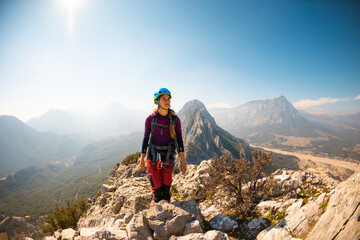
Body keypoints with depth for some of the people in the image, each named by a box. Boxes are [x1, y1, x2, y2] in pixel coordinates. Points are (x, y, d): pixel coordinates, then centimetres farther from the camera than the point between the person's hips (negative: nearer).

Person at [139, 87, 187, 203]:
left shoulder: (175, 119, -11)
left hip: (168, 158, 1)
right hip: (153, 158, 0)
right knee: (156, 187, 11)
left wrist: (183, 161, -9)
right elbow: (146, 138, -2)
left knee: (166, 186, 14)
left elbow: (179, 140, -7)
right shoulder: (150, 119, -12)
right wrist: (142, 159, 3)